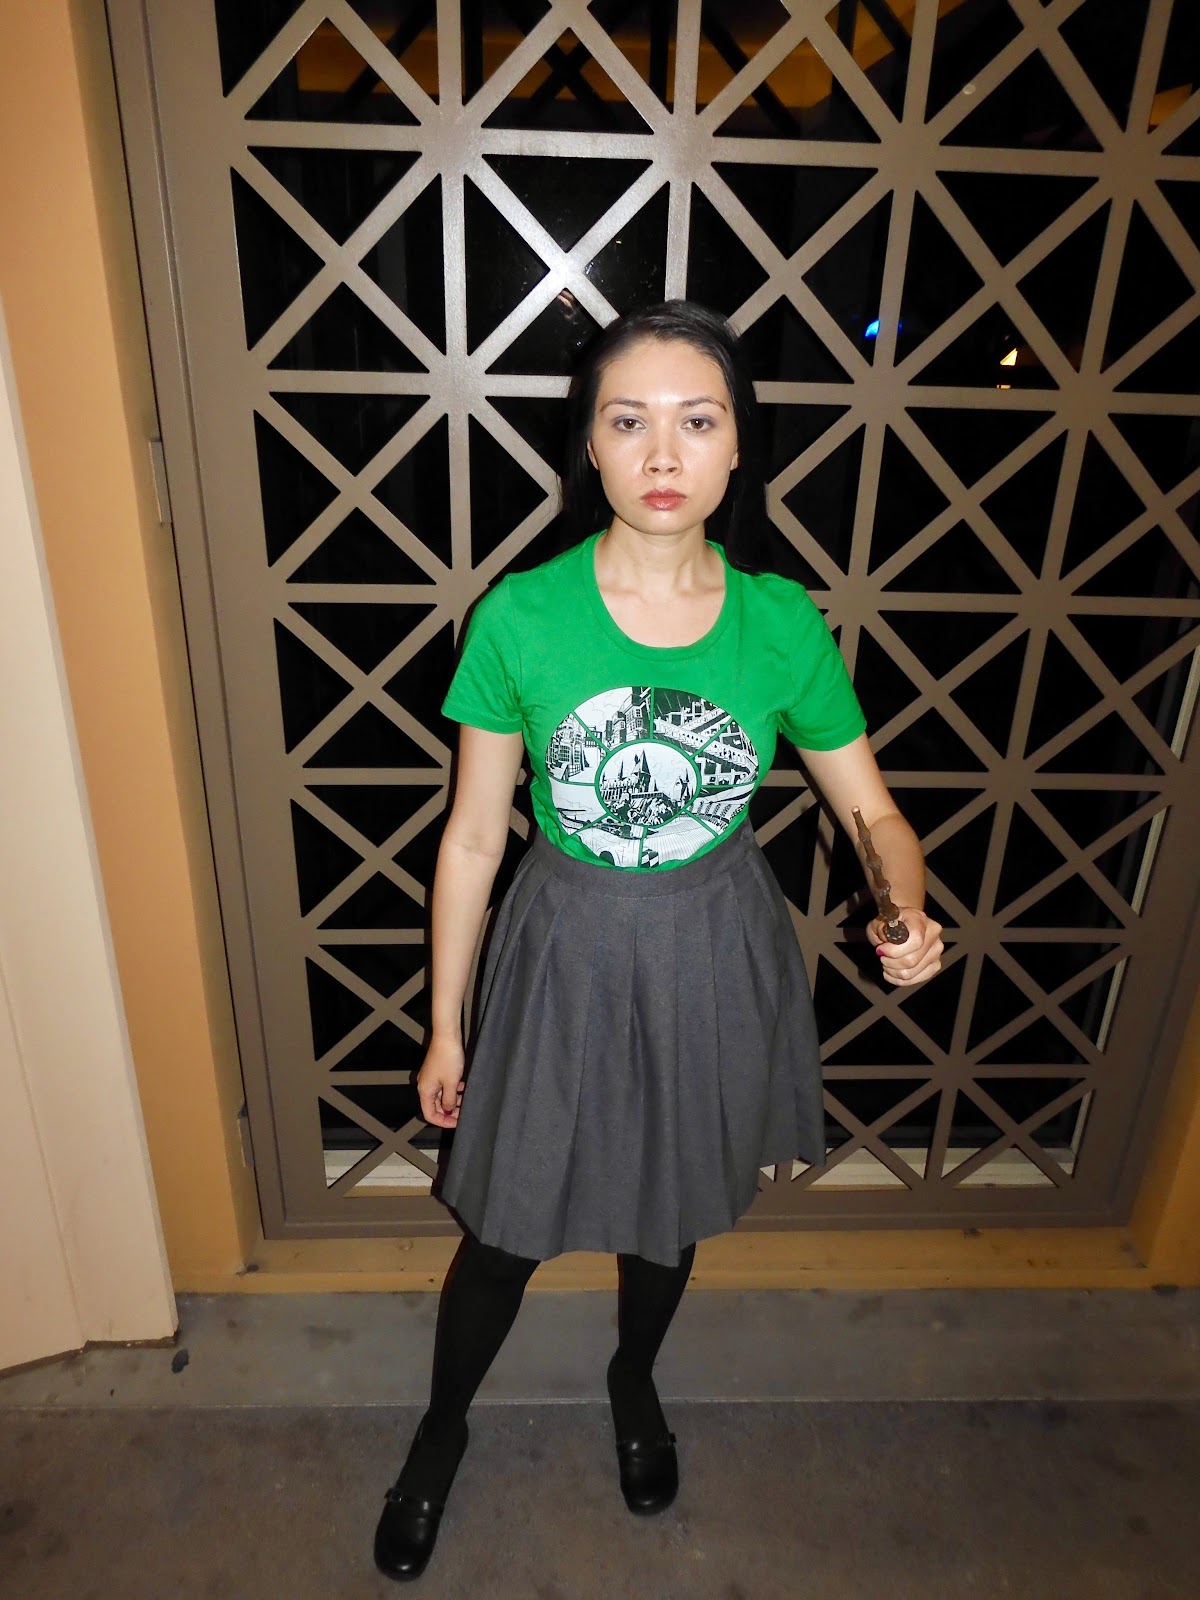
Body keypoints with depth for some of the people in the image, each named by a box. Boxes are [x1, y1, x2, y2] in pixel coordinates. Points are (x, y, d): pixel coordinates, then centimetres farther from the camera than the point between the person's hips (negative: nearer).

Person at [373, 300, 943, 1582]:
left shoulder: (782, 623, -12)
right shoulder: (521, 618, -16)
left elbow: (874, 811, -2)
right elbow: (473, 835, -8)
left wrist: (909, 911, -24)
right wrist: (446, 1028, -1)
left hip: (712, 958, 2)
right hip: (566, 956, -1)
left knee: (673, 1208, 25)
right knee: (509, 1222, 16)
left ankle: (633, 1380, 59)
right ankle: (440, 1432, 50)